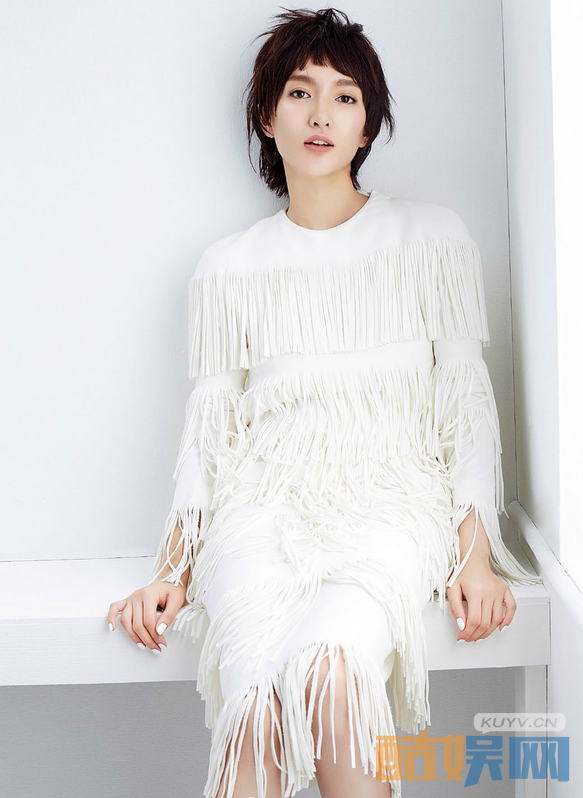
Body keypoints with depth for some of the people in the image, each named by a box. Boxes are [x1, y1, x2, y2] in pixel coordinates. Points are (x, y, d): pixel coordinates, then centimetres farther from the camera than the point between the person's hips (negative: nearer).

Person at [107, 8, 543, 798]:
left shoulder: (432, 237, 10)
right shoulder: (229, 266, 14)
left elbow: (469, 402, 7)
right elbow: (207, 428, 14)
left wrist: (476, 553, -4)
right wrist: (172, 568, 4)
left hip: (391, 498, -1)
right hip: (267, 501, 1)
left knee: (327, 665, -34)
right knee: (254, 703, -29)